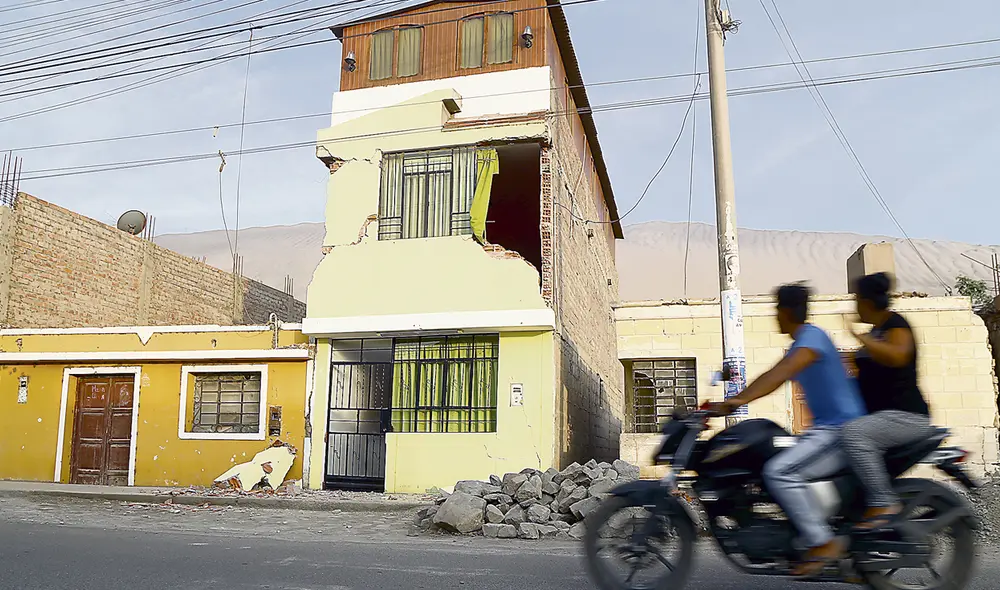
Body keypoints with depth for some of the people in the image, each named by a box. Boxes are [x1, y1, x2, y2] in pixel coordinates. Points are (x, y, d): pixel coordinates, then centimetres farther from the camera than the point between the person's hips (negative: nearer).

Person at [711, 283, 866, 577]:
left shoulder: (812, 336, -13)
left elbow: (781, 372, -29)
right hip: (826, 429, 11)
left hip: (841, 429, -11)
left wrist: (741, 399, -39)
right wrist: (727, 403, 10)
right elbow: (773, 376, 16)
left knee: (779, 472, -25)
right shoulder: (801, 343, 18)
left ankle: (823, 543, -18)